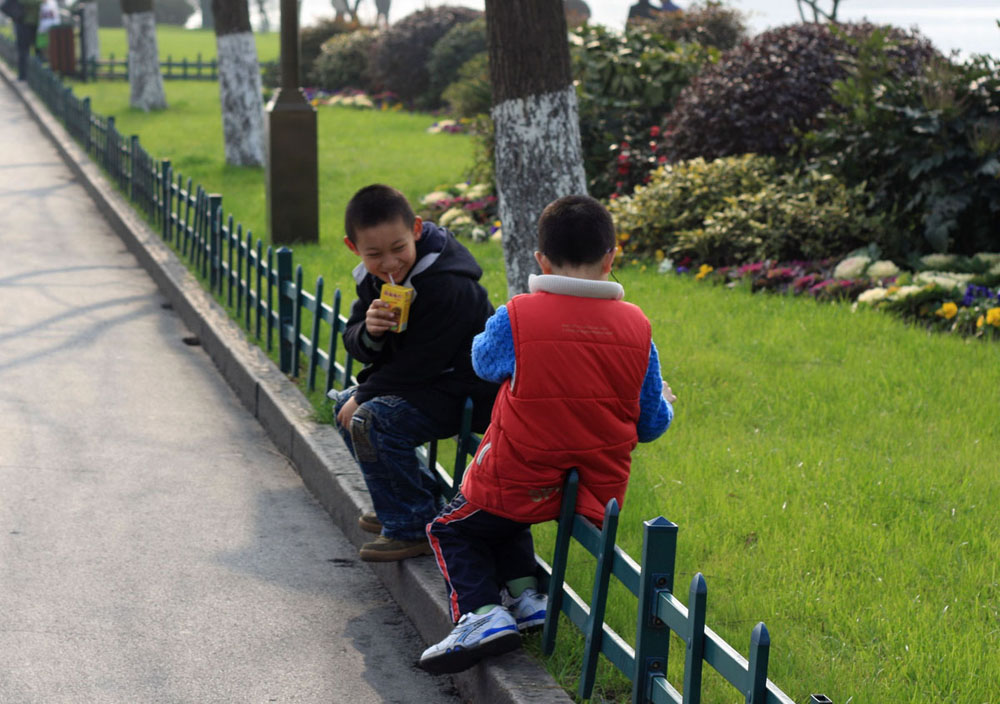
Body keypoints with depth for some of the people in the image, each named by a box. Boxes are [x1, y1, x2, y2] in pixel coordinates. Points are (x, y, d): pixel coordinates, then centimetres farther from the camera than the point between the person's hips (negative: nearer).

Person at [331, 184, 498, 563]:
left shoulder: (448, 287, -27)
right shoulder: (373, 278, 0)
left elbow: (420, 362, -25)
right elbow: (353, 342, 3)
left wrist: (364, 395, -15)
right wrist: (369, 332, -22)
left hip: (464, 392, -10)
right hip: (417, 381, 10)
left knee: (371, 419, -24)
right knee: (346, 405, 17)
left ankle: (412, 528, -10)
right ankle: (420, 500, 25)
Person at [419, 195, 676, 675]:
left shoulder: (516, 318, -14)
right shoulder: (636, 326, -5)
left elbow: (483, 360, 10)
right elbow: (651, 425, 5)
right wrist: (664, 403, 28)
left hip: (520, 485, -5)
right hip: (600, 495, 5)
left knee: (452, 530, 19)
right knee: (507, 523, 33)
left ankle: (483, 613, -3)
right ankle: (524, 591, 14)